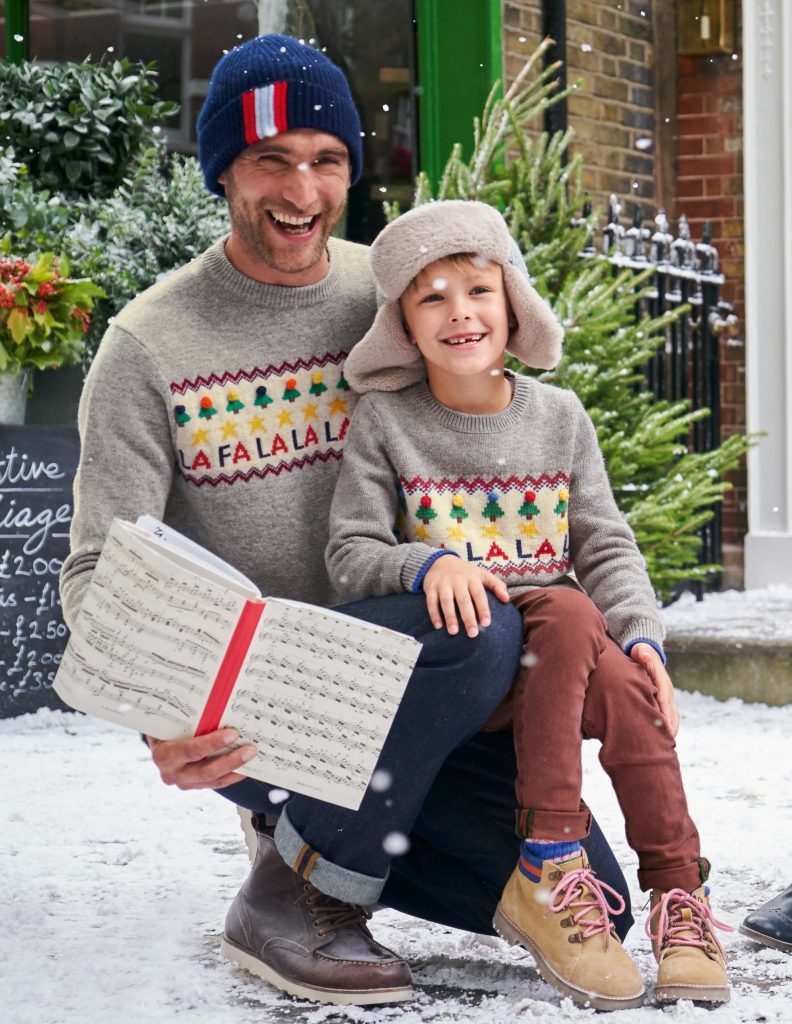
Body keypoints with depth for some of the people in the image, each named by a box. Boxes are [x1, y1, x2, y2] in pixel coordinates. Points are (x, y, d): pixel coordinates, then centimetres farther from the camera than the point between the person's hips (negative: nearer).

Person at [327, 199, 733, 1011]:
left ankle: (679, 897, -21)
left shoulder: (558, 416, 11)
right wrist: (428, 564, -23)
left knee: (629, 685, -31)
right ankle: (548, 869, -30)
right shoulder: (385, 421, 2)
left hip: (559, 666, 3)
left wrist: (642, 637, -9)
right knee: (570, 615, -32)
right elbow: (350, 555, -3)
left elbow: (605, 547, 9)